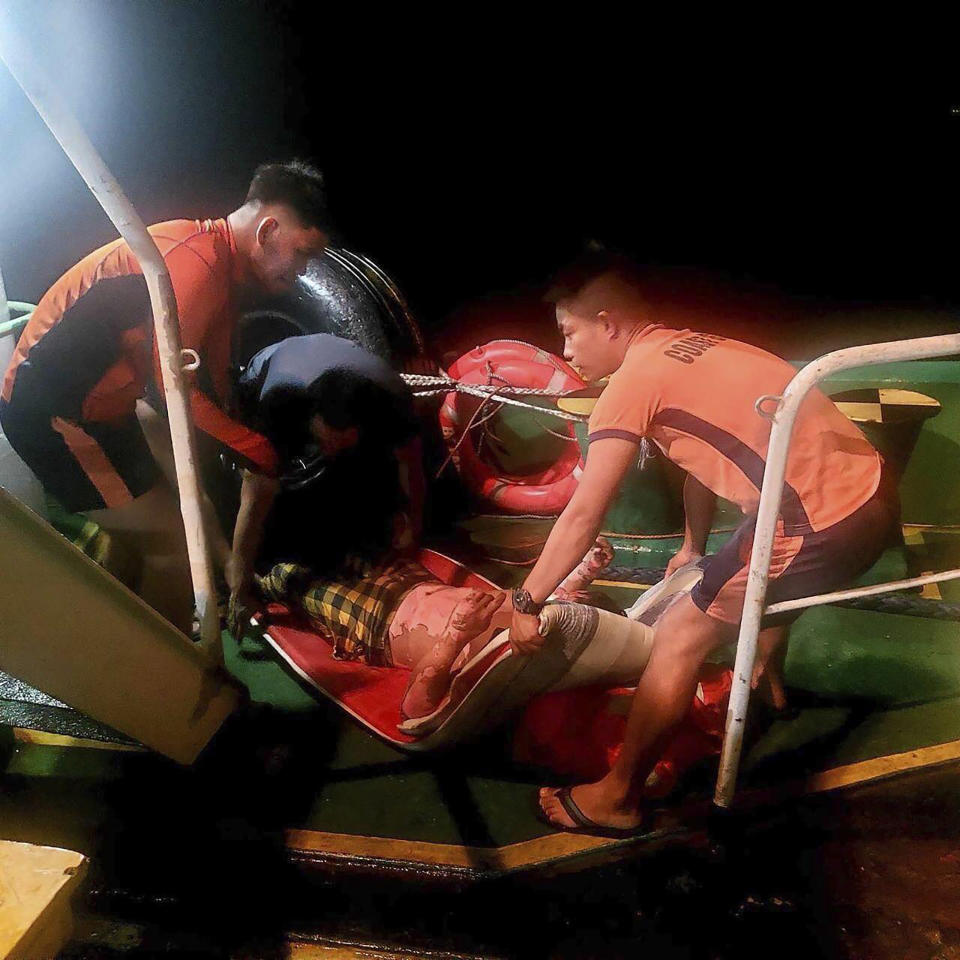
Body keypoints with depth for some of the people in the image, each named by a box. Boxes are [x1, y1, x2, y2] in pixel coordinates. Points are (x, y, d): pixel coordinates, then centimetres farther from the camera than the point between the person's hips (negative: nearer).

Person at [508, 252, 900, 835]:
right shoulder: (685, 350, 16)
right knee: (768, 584, 37)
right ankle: (766, 679, 64)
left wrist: (527, 603, -2)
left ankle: (617, 799, 16)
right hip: (868, 492, 10)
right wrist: (693, 547, 39)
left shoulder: (634, 377, -10)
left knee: (679, 640, 1)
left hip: (821, 522, -9)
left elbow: (583, 515, -12)